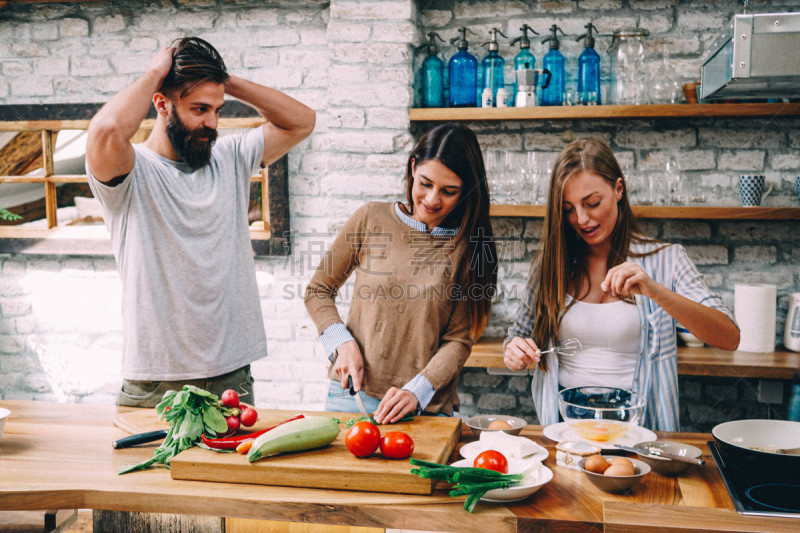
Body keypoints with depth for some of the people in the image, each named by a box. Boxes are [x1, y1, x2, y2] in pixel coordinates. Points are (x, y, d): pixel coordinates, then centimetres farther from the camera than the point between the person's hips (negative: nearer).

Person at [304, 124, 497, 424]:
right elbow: (318, 291, 8)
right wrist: (343, 343, -7)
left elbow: (459, 340, -2)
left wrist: (416, 391, -15)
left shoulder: (469, 246, -2)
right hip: (351, 394, 1)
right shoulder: (371, 218, 0)